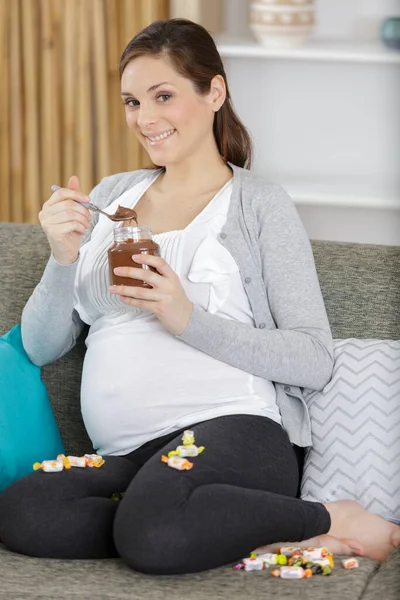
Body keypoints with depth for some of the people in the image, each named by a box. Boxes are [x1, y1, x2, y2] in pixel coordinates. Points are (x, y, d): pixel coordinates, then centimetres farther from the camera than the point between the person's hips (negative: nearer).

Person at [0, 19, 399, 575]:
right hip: (128, 456, 5)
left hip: (235, 429, -5)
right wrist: (64, 258, -2)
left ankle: (329, 521, -12)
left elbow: (315, 361, -3)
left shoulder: (259, 204, 7)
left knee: (152, 531, -39)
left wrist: (188, 320, -13)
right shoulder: (110, 197, 21)